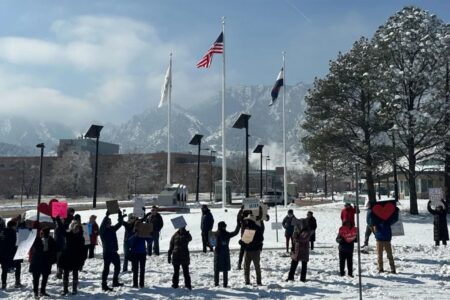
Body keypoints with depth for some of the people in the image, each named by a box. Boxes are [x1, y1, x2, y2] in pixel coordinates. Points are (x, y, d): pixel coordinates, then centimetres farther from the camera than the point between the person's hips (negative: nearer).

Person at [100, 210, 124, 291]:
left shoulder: (113, 229, 7)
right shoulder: (103, 230, -9)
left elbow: (120, 223, 7)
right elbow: (102, 224, -29)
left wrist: (120, 214, -5)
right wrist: (107, 215, -38)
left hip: (114, 252, 7)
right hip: (107, 252, -7)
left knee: (117, 266, 17)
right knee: (106, 268, -2)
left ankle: (115, 282, 32)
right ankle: (104, 285, 6)